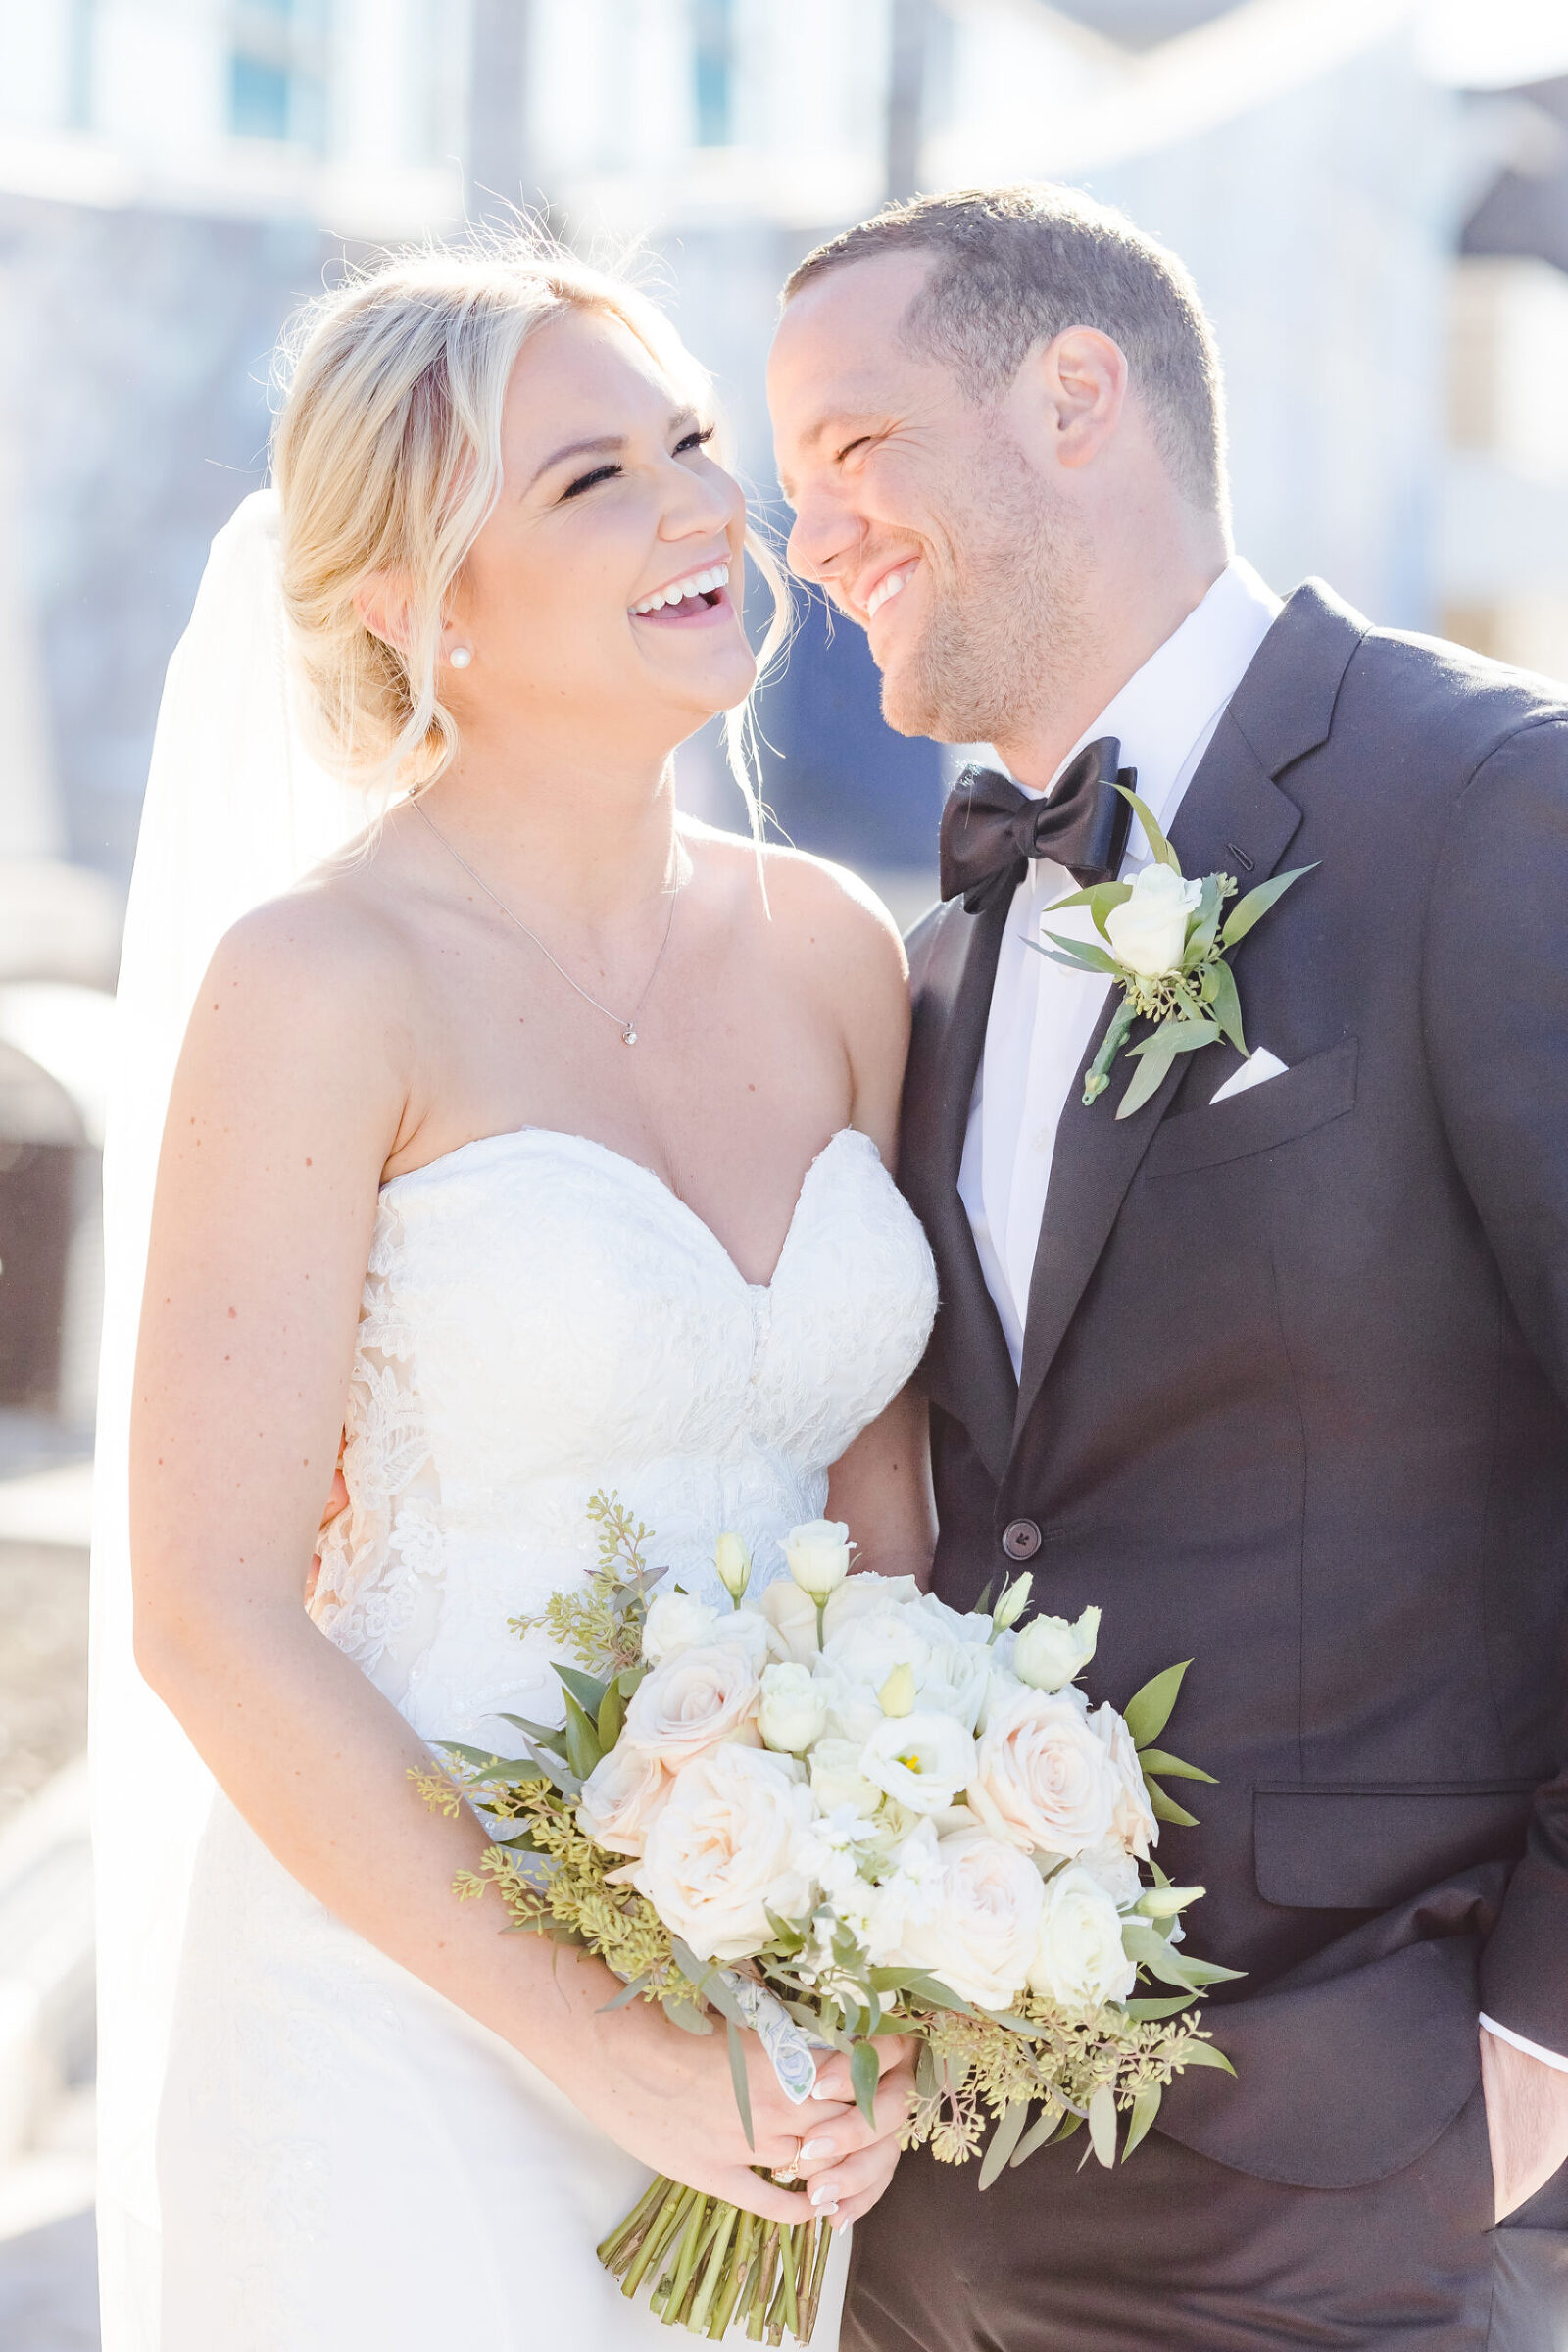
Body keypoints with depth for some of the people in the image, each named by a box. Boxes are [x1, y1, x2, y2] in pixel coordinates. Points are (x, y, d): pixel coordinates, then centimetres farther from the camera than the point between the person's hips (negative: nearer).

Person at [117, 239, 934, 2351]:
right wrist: (598, 2046, -16)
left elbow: (880, 1493, 8)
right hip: (409, 2017, -5)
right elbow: (212, 1618, -15)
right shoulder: (332, 984, -13)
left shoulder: (831, 952, 3)